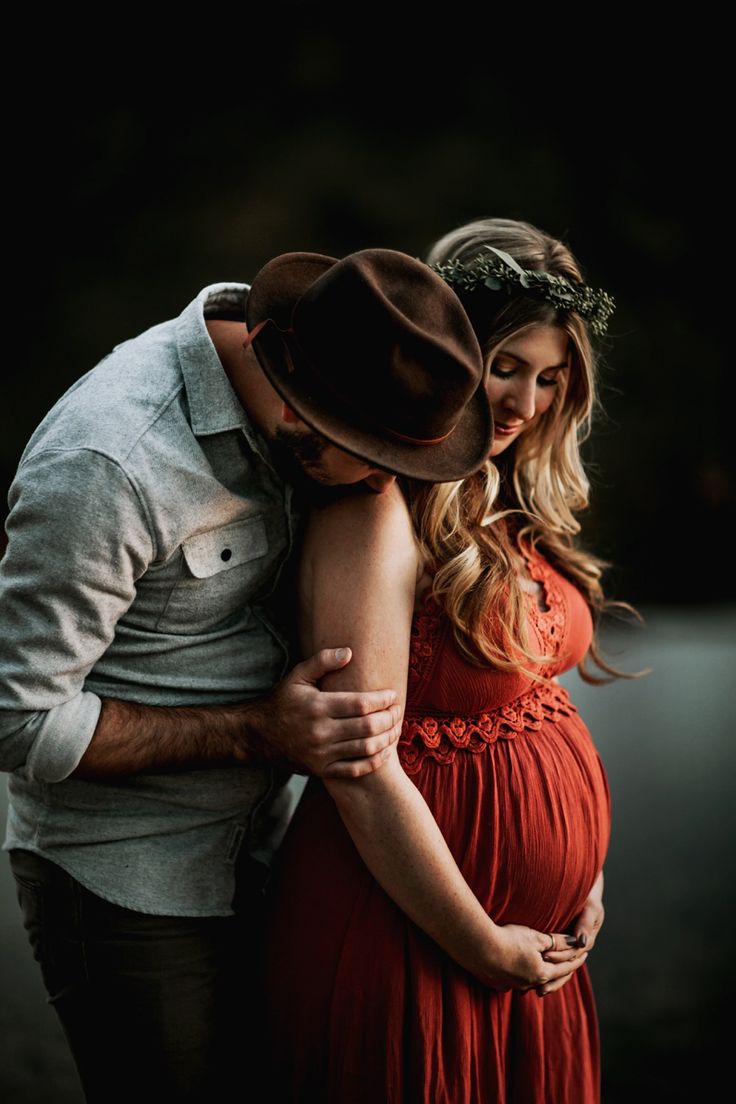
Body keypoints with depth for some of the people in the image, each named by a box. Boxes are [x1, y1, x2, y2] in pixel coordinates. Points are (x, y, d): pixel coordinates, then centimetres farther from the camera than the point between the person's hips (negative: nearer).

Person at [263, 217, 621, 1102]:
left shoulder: (507, 505, 8)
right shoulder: (375, 512, -19)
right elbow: (362, 773, -22)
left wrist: (581, 878, 6)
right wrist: (481, 947, -14)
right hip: (409, 948, -8)